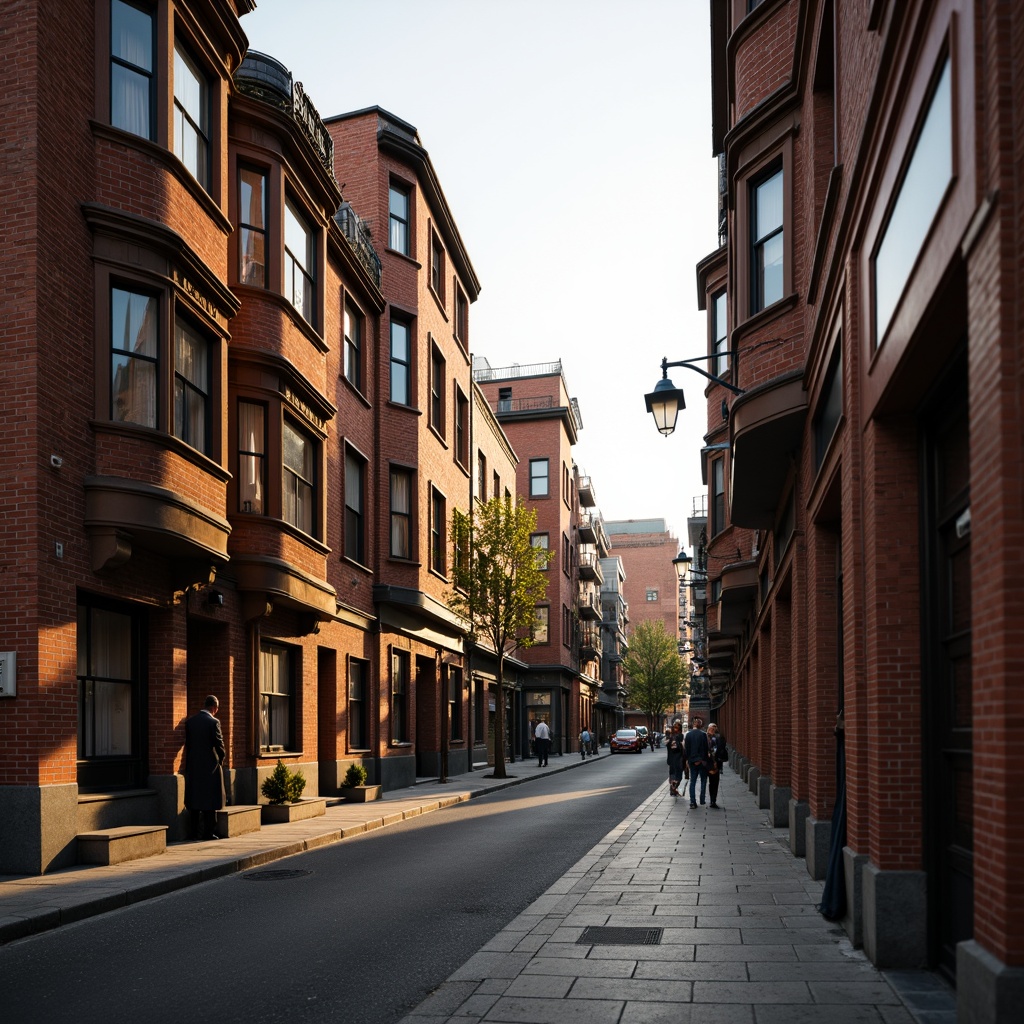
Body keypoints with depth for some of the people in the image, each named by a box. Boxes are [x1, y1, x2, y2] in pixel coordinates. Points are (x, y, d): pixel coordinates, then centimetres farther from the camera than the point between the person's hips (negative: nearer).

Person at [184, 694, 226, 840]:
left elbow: (187, 743, 9)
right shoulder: (213, 722, -12)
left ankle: (195, 832, 11)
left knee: (194, 800, 9)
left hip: (192, 766, 5)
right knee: (210, 800, 1)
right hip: (210, 765, -5)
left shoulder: (190, 721, 4)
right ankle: (209, 832, 1)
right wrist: (221, 758, 8)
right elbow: (219, 744, -10)